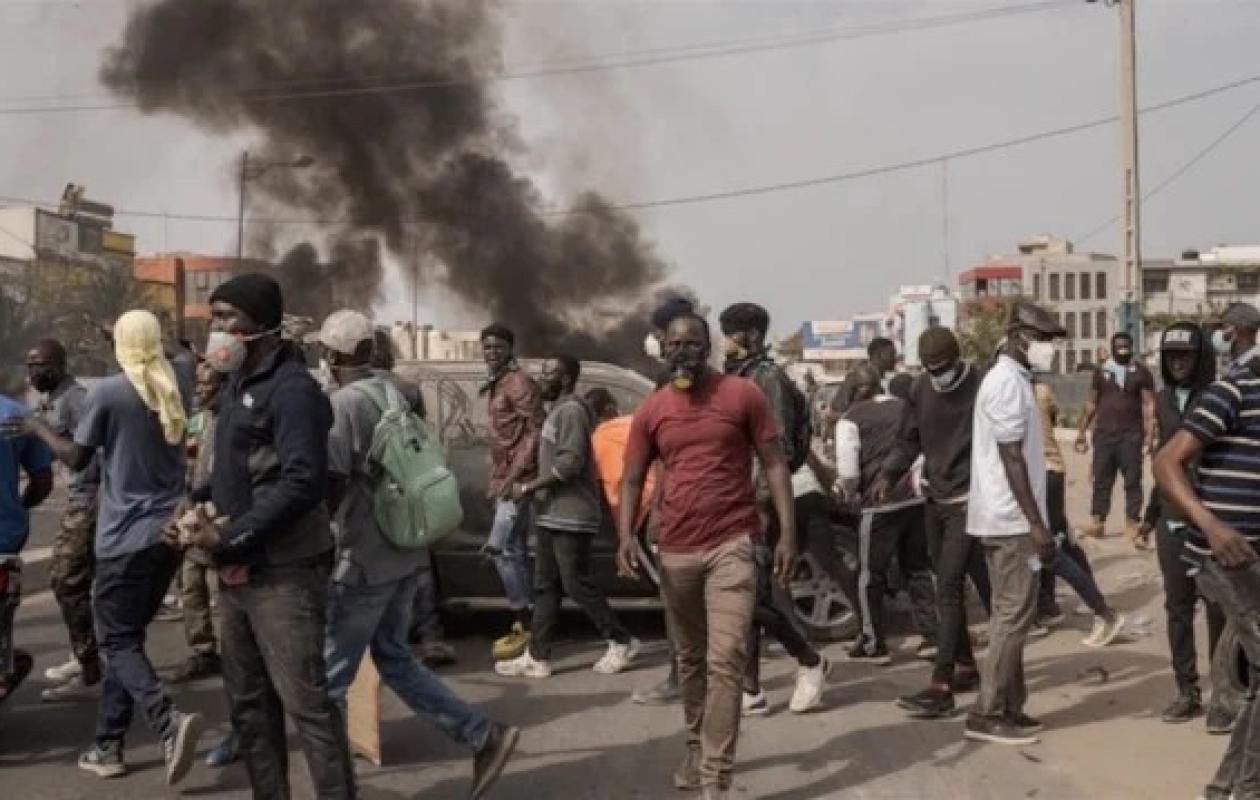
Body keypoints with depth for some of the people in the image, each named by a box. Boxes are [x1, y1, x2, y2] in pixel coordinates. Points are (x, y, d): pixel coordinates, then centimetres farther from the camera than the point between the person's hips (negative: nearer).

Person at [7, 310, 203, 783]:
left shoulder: (108, 392, -10)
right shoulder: (175, 395, 6)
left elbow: (76, 458, -1)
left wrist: (37, 428, 14)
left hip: (126, 536, -6)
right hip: (168, 534, 6)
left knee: (118, 641, 1)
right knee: (127, 637, 15)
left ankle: (169, 722, -21)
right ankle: (108, 747, 18)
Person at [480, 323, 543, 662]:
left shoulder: (519, 383, -11)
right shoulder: (496, 386, 18)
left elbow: (536, 431, -19)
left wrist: (514, 475, -23)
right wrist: (496, 479, 17)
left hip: (518, 480, -10)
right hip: (504, 479, 10)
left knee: (501, 549, -12)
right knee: (515, 551, 10)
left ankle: (525, 625, -6)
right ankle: (528, 622, 15)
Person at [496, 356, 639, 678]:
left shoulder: (571, 410, -15)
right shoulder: (557, 411, 17)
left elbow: (570, 462, -23)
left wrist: (528, 488, -17)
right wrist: (535, 492, 11)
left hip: (571, 516, -10)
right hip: (552, 515, 10)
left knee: (577, 584, -4)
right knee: (545, 586, 9)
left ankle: (622, 642, 9)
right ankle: (537, 657, 12)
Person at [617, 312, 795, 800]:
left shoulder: (743, 395, -2)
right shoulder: (651, 411, 6)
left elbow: (774, 462, 0)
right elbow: (632, 479, 8)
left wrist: (787, 530, -9)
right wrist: (625, 535, -8)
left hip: (732, 545, -3)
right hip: (676, 550, 4)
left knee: (726, 660, -11)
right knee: (689, 658, 17)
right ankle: (696, 747, 36)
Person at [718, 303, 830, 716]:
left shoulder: (768, 377, -9)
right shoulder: (734, 377, 17)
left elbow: (781, 448, -16)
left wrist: (759, 500, -20)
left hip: (756, 506, -8)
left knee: (754, 596, -10)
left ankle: (811, 662, 11)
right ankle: (751, 690, 13)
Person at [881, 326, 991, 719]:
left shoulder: (980, 387, -12)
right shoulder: (919, 390, 7)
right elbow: (909, 441, 13)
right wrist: (888, 474, -4)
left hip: (968, 502, -7)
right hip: (936, 500, 7)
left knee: (948, 589, -12)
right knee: (950, 588, 14)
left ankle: (941, 687, -12)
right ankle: (965, 666, 28)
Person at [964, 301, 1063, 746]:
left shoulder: (1007, 379, 16)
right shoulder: (1009, 382, -16)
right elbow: (1011, 459, -21)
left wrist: (1035, 521, 21)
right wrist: (1036, 524, -21)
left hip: (1002, 517, 10)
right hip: (1011, 519, -10)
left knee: (1010, 614, 14)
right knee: (1014, 615, -6)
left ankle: (1008, 706, 20)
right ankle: (987, 714, -2)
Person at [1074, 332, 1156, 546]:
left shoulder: (1141, 373, 1)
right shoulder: (1101, 372, 9)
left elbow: (1149, 405, -2)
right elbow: (1091, 403, 13)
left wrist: (1150, 434, -11)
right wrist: (1082, 431, 11)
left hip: (1131, 435, -2)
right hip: (1103, 433, 2)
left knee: (1133, 481, 2)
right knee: (1101, 479, 4)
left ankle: (1133, 525, 5)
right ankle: (1096, 521, 9)